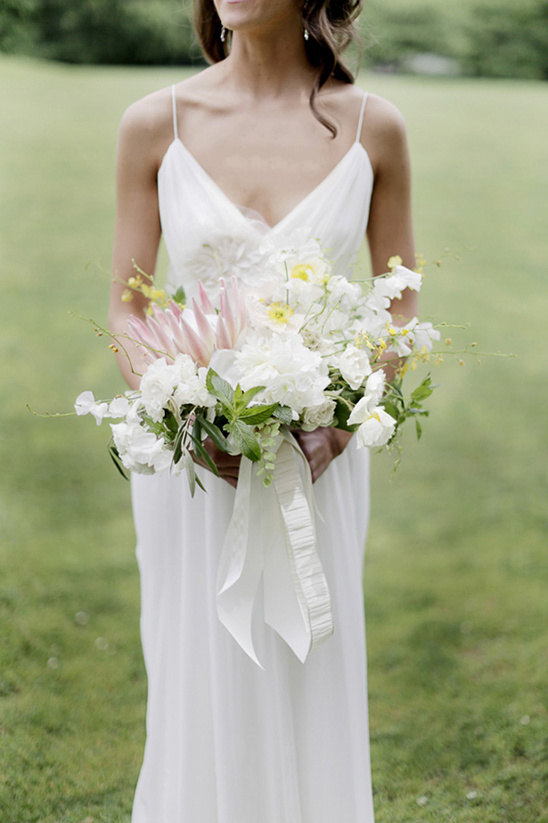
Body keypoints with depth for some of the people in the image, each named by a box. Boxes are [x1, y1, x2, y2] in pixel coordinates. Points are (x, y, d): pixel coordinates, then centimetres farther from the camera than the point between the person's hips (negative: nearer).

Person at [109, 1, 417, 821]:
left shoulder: (373, 128, -1)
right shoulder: (155, 124, -3)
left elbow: (401, 307, 5)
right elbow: (126, 309, 2)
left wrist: (342, 421, -10)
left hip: (320, 455, 1)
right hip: (191, 454, 0)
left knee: (313, 693, 9)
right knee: (201, 698, 7)